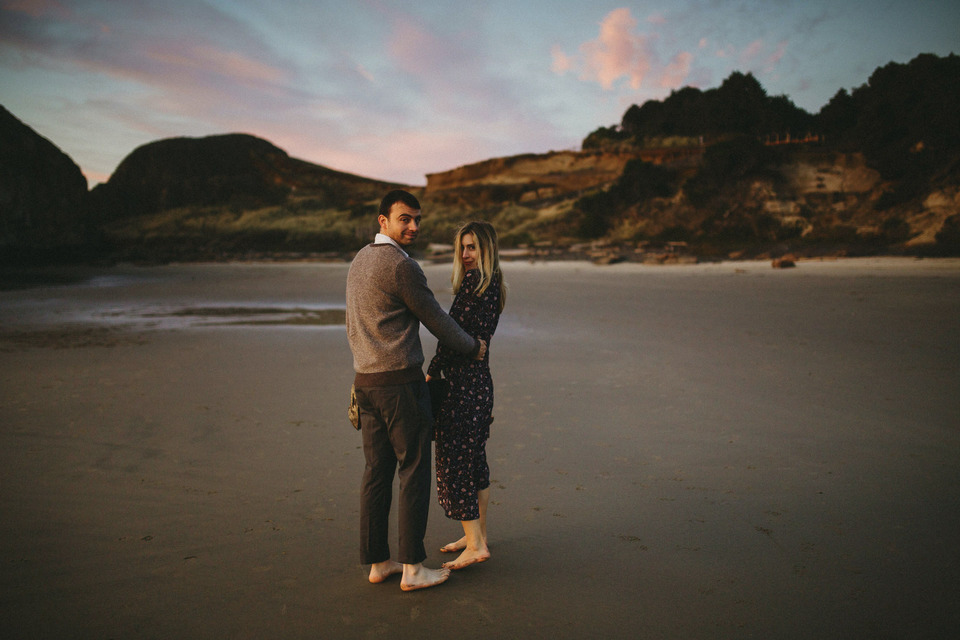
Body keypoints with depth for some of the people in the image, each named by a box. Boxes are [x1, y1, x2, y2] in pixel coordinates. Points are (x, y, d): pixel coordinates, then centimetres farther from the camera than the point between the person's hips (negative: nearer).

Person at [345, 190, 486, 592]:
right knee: (414, 471, 0)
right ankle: (412, 568, 7)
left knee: (377, 471, 12)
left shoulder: (359, 260, 15)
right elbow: (435, 319, -7)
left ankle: (378, 562, 21)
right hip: (400, 382, -9)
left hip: (365, 381, 9)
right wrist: (475, 347, 8)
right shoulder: (401, 265, -13)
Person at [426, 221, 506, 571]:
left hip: (462, 382, -10)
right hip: (482, 380, 10)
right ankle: (478, 535, 28)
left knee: (454, 462, -2)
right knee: (475, 460, 17)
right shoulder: (494, 284, 14)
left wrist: (431, 374, -11)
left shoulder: (473, 280, -13)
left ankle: (475, 545, 3)